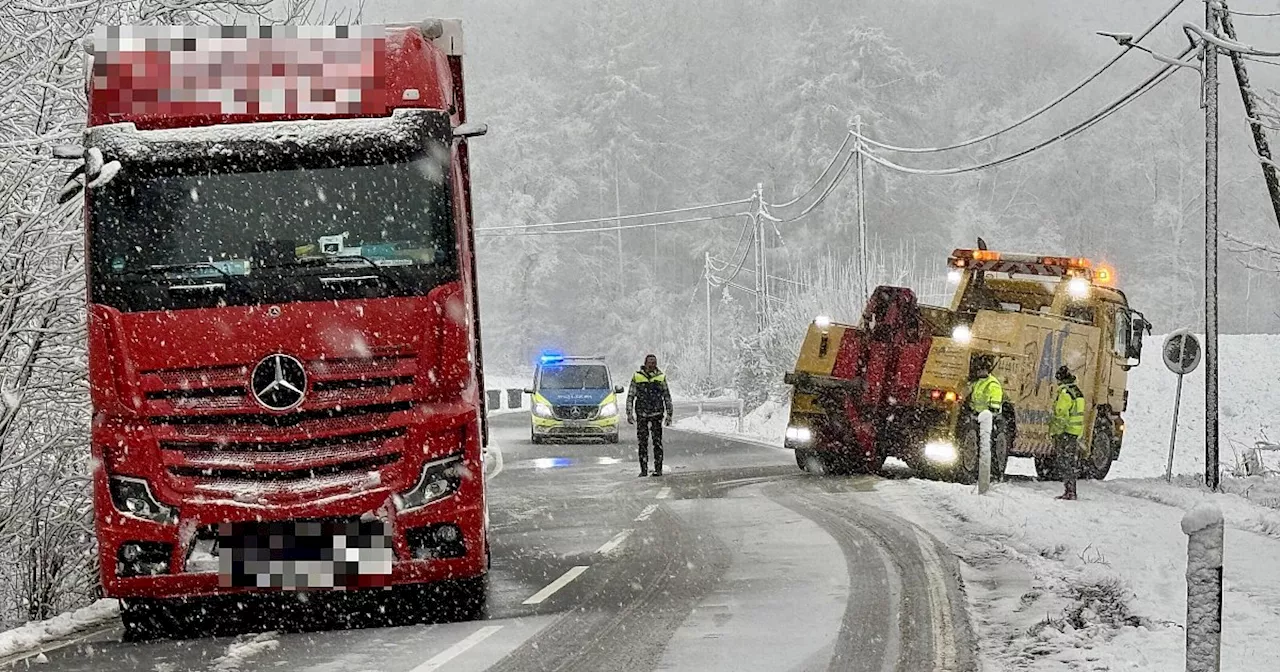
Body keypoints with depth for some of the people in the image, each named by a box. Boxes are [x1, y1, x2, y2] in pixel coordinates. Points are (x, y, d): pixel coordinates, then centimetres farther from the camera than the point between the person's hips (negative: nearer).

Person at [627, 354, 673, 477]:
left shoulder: (661, 377, 6)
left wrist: (669, 414, 7)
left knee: (657, 442, -3)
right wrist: (629, 413, 1)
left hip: (657, 415, 0)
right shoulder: (637, 377, 4)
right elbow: (630, 396, 8)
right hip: (642, 415, 0)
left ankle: (658, 468, 0)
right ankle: (643, 469, 5)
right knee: (642, 443, 0)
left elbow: (667, 397, 11)